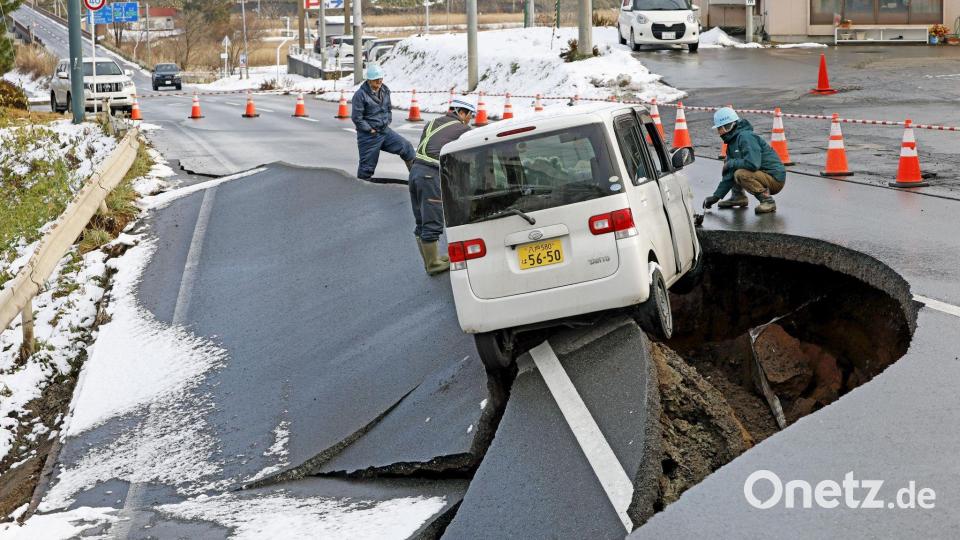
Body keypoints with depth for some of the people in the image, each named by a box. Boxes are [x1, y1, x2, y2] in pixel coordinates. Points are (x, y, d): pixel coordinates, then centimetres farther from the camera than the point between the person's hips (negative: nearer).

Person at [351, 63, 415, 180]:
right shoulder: (360, 94, -16)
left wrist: (388, 122, 9)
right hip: (369, 136, -6)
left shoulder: (385, 90, 6)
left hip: (385, 131, 6)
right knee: (367, 166, 2)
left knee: (407, 147, -5)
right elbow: (356, 118, -15)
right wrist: (370, 129, -13)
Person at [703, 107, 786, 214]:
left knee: (740, 174, -31)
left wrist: (731, 164, -17)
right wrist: (716, 196, 8)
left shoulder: (746, 137, -20)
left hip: (775, 179, -10)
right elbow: (728, 175, 13)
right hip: (762, 174, 10)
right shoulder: (732, 142, 11)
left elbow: (753, 164, -33)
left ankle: (767, 201, -20)